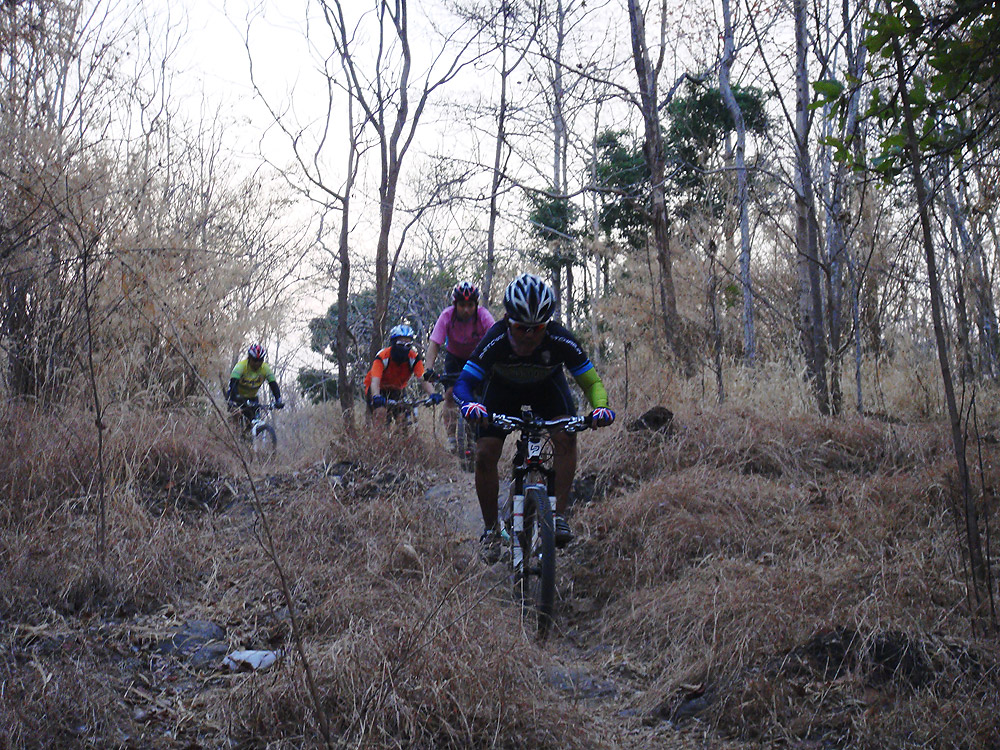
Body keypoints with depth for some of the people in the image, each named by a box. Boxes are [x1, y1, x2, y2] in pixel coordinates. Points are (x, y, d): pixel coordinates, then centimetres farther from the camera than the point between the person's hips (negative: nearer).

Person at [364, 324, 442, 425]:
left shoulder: (414, 358, -21)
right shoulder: (382, 357, -30)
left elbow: (423, 379, -31)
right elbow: (375, 382, -41)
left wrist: (432, 394, -52)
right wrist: (376, 397, -62)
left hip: (395, 390, 3)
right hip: (379, 390, -3)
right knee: (380, 415, -28)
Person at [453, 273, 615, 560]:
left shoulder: (559, 340, -34)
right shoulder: (496, 340, -35)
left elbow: (592, 382, -27)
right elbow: (463, 382, -35)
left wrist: (600, 408, -49)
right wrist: (469, 404, -58)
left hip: (547, 386, 0)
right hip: (503, 388, 0)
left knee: (566, 436, -27)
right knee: (485, 454, -14)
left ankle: (559, 515, -18)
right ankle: (490, 528, 4)